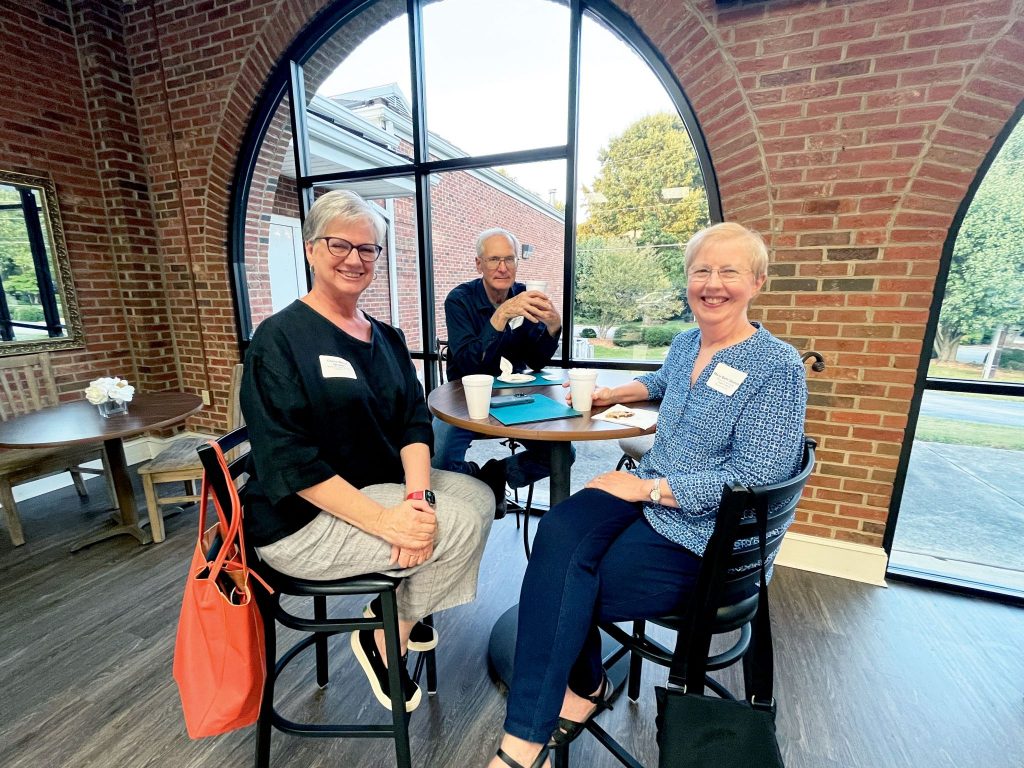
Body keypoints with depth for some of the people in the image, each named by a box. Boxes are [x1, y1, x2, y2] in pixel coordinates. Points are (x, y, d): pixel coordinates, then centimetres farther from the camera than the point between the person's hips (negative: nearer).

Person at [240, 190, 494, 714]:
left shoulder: (386, 338, 7)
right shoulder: (279, 338, -13)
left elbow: (414, 421, -1)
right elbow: (286, 458, -21)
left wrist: (417, 495, -20)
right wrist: (382, 520, -28)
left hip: (380, 484, 7)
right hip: (304, 517, -7)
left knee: (479, 497, -5)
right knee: (460, 524, -17)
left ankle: (404, 605, 14)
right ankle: (385, 639, 8)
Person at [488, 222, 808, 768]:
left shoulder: (776, 367, -10)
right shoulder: (685, 344, 11)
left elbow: (753, 482, -16)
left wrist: (647, 488, -17)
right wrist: (609, 394, 21)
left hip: (702, 536, -5)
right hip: (645, 493, 6)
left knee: (562, 585, -23)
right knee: (559, 532, -24)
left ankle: (584, 686, 6)